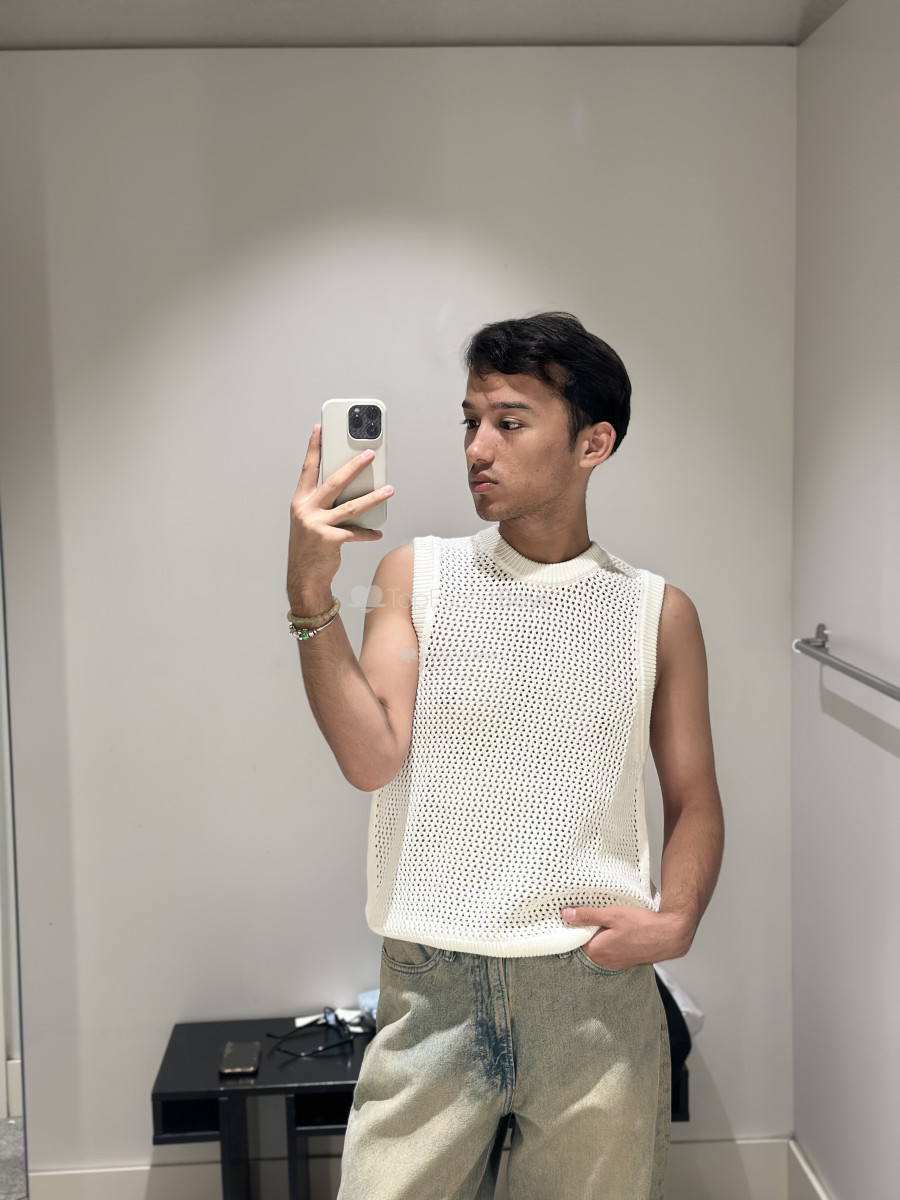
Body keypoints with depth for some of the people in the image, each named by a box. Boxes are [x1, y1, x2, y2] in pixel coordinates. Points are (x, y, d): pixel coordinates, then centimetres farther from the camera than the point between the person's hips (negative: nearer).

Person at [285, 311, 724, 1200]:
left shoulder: (659, 612, 5)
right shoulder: (416, 576, 5)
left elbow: (694, 800, 9)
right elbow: (371, 758, -7)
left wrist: (676, 919, -9)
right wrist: (310, 598, -17)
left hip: (598, 991, 1)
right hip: (432, 989, 0)